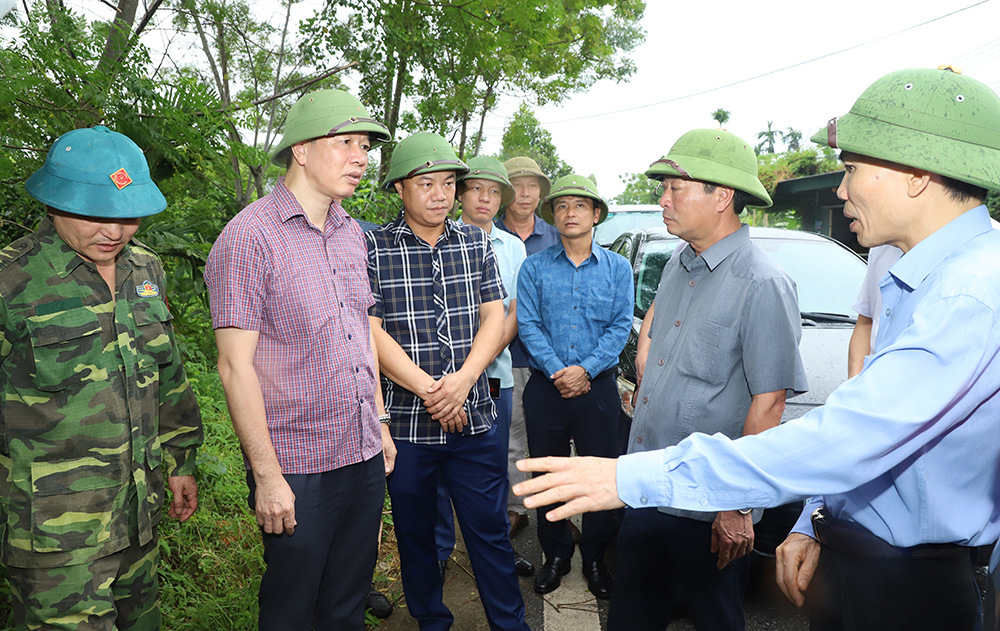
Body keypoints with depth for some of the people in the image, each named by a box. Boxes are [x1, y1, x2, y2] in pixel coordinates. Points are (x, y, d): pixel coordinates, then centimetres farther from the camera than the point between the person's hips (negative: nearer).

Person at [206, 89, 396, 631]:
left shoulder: (351, 234, 9)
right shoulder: (250, 237, -14)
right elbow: (236, 366, -15)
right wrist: (267, 475, -15)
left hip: (364, 455, 6)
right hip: (297, 467, -6)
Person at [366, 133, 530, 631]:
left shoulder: (477, 243, 6)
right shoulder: (373, 248, -4)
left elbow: (494, 317, 2)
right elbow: (370, 331, -10)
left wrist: (464, 380, -14)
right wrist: (429, 390, -15)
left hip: (474, 417, 2)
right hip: (405, 421, -1)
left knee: (490, 531, 10)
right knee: (415, 534, 15)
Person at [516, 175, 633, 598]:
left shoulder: (617, 267, 5)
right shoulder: (534, 268, 4)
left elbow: (620, 326, -1)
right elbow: (528, 325, -3)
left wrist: (585, 369, -14)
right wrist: (557, 372, -14)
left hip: (598, 386, 0)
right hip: (545, 388, 1)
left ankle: (595, 559, 25)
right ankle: (555, 556, 27)